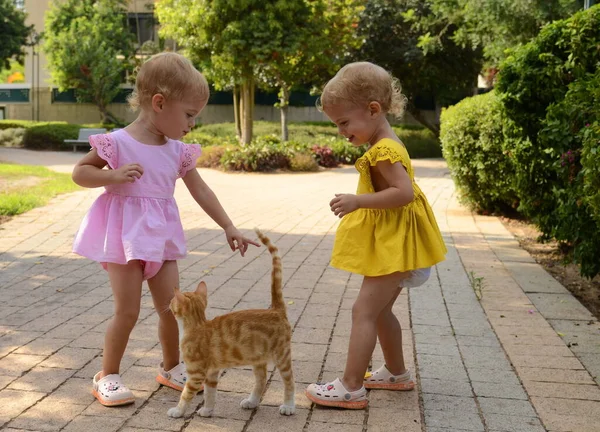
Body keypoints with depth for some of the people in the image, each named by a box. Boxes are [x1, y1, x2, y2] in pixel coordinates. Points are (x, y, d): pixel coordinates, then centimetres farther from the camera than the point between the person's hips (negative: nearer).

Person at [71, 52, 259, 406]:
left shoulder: (179, 151, 3)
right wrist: (113, 176, -25)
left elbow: (201, 191, 8)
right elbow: (80, 172, -7)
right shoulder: (118, 143, -14)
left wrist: (229, 228, 6)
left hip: (161, 236, 6)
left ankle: (172, 367, 30)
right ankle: (107, 376, 13)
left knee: (170, 307, 9)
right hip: (125, 235, -5)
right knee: (128, 310, -5)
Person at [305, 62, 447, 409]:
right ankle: (397, 373, 33)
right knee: (380, 310, 20)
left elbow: (404, 192, -29)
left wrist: (358, 201, -31)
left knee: (364, 311, -8)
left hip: (392, 247, -11)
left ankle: (351, 388, -4)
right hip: (391, 245, 11)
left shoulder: (384, 150, -20)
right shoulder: (387, 145, 11)